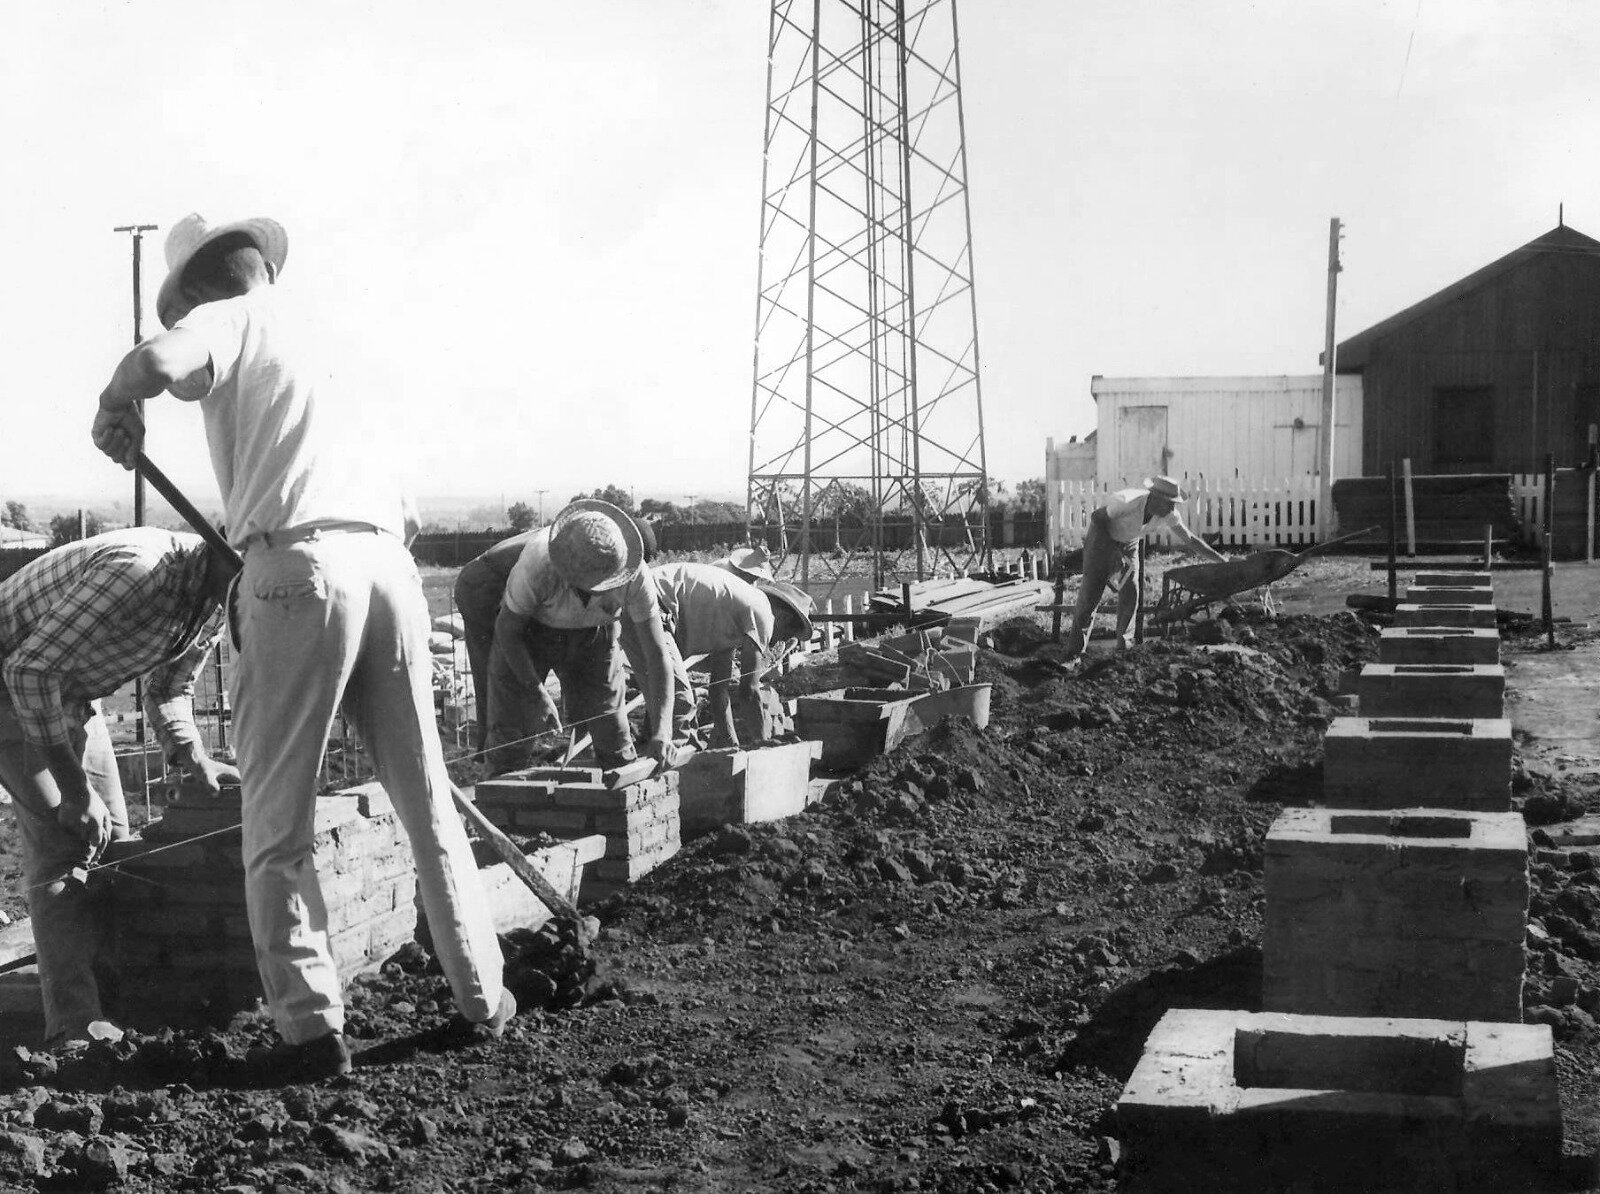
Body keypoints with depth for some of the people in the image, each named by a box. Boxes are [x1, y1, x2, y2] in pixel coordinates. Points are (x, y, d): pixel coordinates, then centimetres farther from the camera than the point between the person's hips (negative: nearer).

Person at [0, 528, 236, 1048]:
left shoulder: (213, 602, -6)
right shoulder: (137, 567, -35)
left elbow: (169, 688, 11)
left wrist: (194, 758, -8)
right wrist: (75, 790, -29)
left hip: (71, 687, 9)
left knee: (110, 840, 6)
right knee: (63, 843, -17)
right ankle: (77, 1028, -18)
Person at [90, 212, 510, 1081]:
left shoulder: (231, 321, 8)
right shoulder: (320, 338, 28)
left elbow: (156, 360, -15)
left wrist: (115, 413, 4)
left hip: (299, 563, -6)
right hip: (386, 555, 6)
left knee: (277, 816, 2)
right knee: (425, 796, 15)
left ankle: (311, 1023, -1)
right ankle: (482, 996, 20)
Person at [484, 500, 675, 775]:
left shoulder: (636, 576, -32)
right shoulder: (537, 564, -38)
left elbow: (658, 653, -27)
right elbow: (507, 628, -21)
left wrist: (662, 728, -38)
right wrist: (537, 694, -25)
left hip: (593, 636, 2)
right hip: (527, 631, -2)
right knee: (510, 738, -7)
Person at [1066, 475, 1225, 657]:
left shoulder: (1168, 515, -21)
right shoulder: (1126, 501, -37)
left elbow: (1190, 540, -12)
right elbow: (1096, 517, -23)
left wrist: (1222, 560, -15)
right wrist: (1115, 554, -25)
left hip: (1129, 543, 5)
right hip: (1103, 538, -5)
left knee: (1130, 592, -8)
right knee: (1091, 589, -9)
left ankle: (1124, 642, 4)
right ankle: (1075, 647, -1)